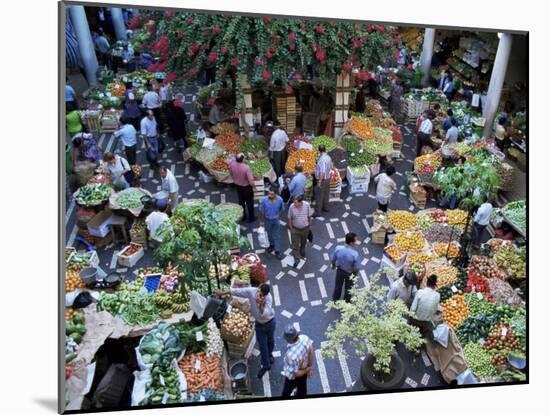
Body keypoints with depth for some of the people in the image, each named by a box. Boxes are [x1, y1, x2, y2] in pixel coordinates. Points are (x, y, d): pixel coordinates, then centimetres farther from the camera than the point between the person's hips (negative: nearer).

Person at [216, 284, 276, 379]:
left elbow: (265, 314, -43)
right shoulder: (251, 291, -29)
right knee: (262, 345, 14)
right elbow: (237, 291, -15)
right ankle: (265, 365, 36)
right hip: (259, 324, 2)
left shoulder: (269, 298, -36)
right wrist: (223, 293, -7)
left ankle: (269, 354, 59)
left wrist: (260, 304, -59)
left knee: (270, 341, 27)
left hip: (270, 322, -2)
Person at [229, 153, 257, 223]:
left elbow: (231, 173, 3)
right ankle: (251, 218, 30)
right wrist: (254, 186, -9)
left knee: (241, 201, 24)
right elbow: (251, 181, -29)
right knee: (249, 202, 15)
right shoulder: (246, 168, -33)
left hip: (238, 186, 5)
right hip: (246, 187, -5)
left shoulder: (232, 164, -18)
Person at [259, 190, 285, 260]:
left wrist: (277, 215, 7)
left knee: (277, 236, 4)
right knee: (270, 234, 21)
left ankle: (277, 252, 14)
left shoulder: (280, 199, -21)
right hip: (267, 220, 0)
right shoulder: (264, 200, -24)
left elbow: (282, 209, 0)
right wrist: (261, 221, -3)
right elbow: (261, 211, -10)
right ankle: (271, 245, 47)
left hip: (276, 220, 0)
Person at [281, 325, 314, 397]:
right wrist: (310, 368, 3)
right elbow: (311, 351, -9)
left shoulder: (291, 355, -45)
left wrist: (307, 370, -12)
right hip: (304, 368, 6)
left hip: (293, 377, -6)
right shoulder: (305, 338, -28)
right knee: (302, 388, 34)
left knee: (286, 393, 25)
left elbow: (296, 373, -31)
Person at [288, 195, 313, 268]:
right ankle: (296, 259, 17)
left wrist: (309, 225, 5)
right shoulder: (292, 207, -23)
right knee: (295, 245, 2)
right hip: (295, 229, -2)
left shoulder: (307, 205, -20)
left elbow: (309, 216, -4)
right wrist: (290, 228, -3)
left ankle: (302, 251, 55)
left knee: (303, 242, 25)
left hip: (305, 228, 2)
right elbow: (290, 218, -9)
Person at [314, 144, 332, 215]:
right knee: (325, 194, 21)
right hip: (328, 178, 9)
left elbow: (322, 172, -29)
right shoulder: (328, 157, 1)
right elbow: (331, 166, 16)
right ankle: (325, 208, 35)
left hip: (322, 180, -9)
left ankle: (317, 212, 2)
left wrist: (319, 182, -26)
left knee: (319, 196, -2)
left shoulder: (322, 159, -26)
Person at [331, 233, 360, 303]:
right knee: (348, 288, 26)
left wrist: (333, 265, 13)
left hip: (339, 271, 3)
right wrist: (355, 274, 0)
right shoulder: (355, 254, -37)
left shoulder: (338, 248, -28)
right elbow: (356, 268, -23)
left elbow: (333, 259, -9)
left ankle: (335, 300, 51)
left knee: (338, 286, 28)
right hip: (349, 273, -2)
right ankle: (347, 302, 50)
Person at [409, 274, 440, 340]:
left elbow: (413, 308, -23)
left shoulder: (420, 292, -25)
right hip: (427, 322, 2)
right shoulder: (437, 295, -19)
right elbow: (435, 310, -7)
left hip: (416, 320, -2)